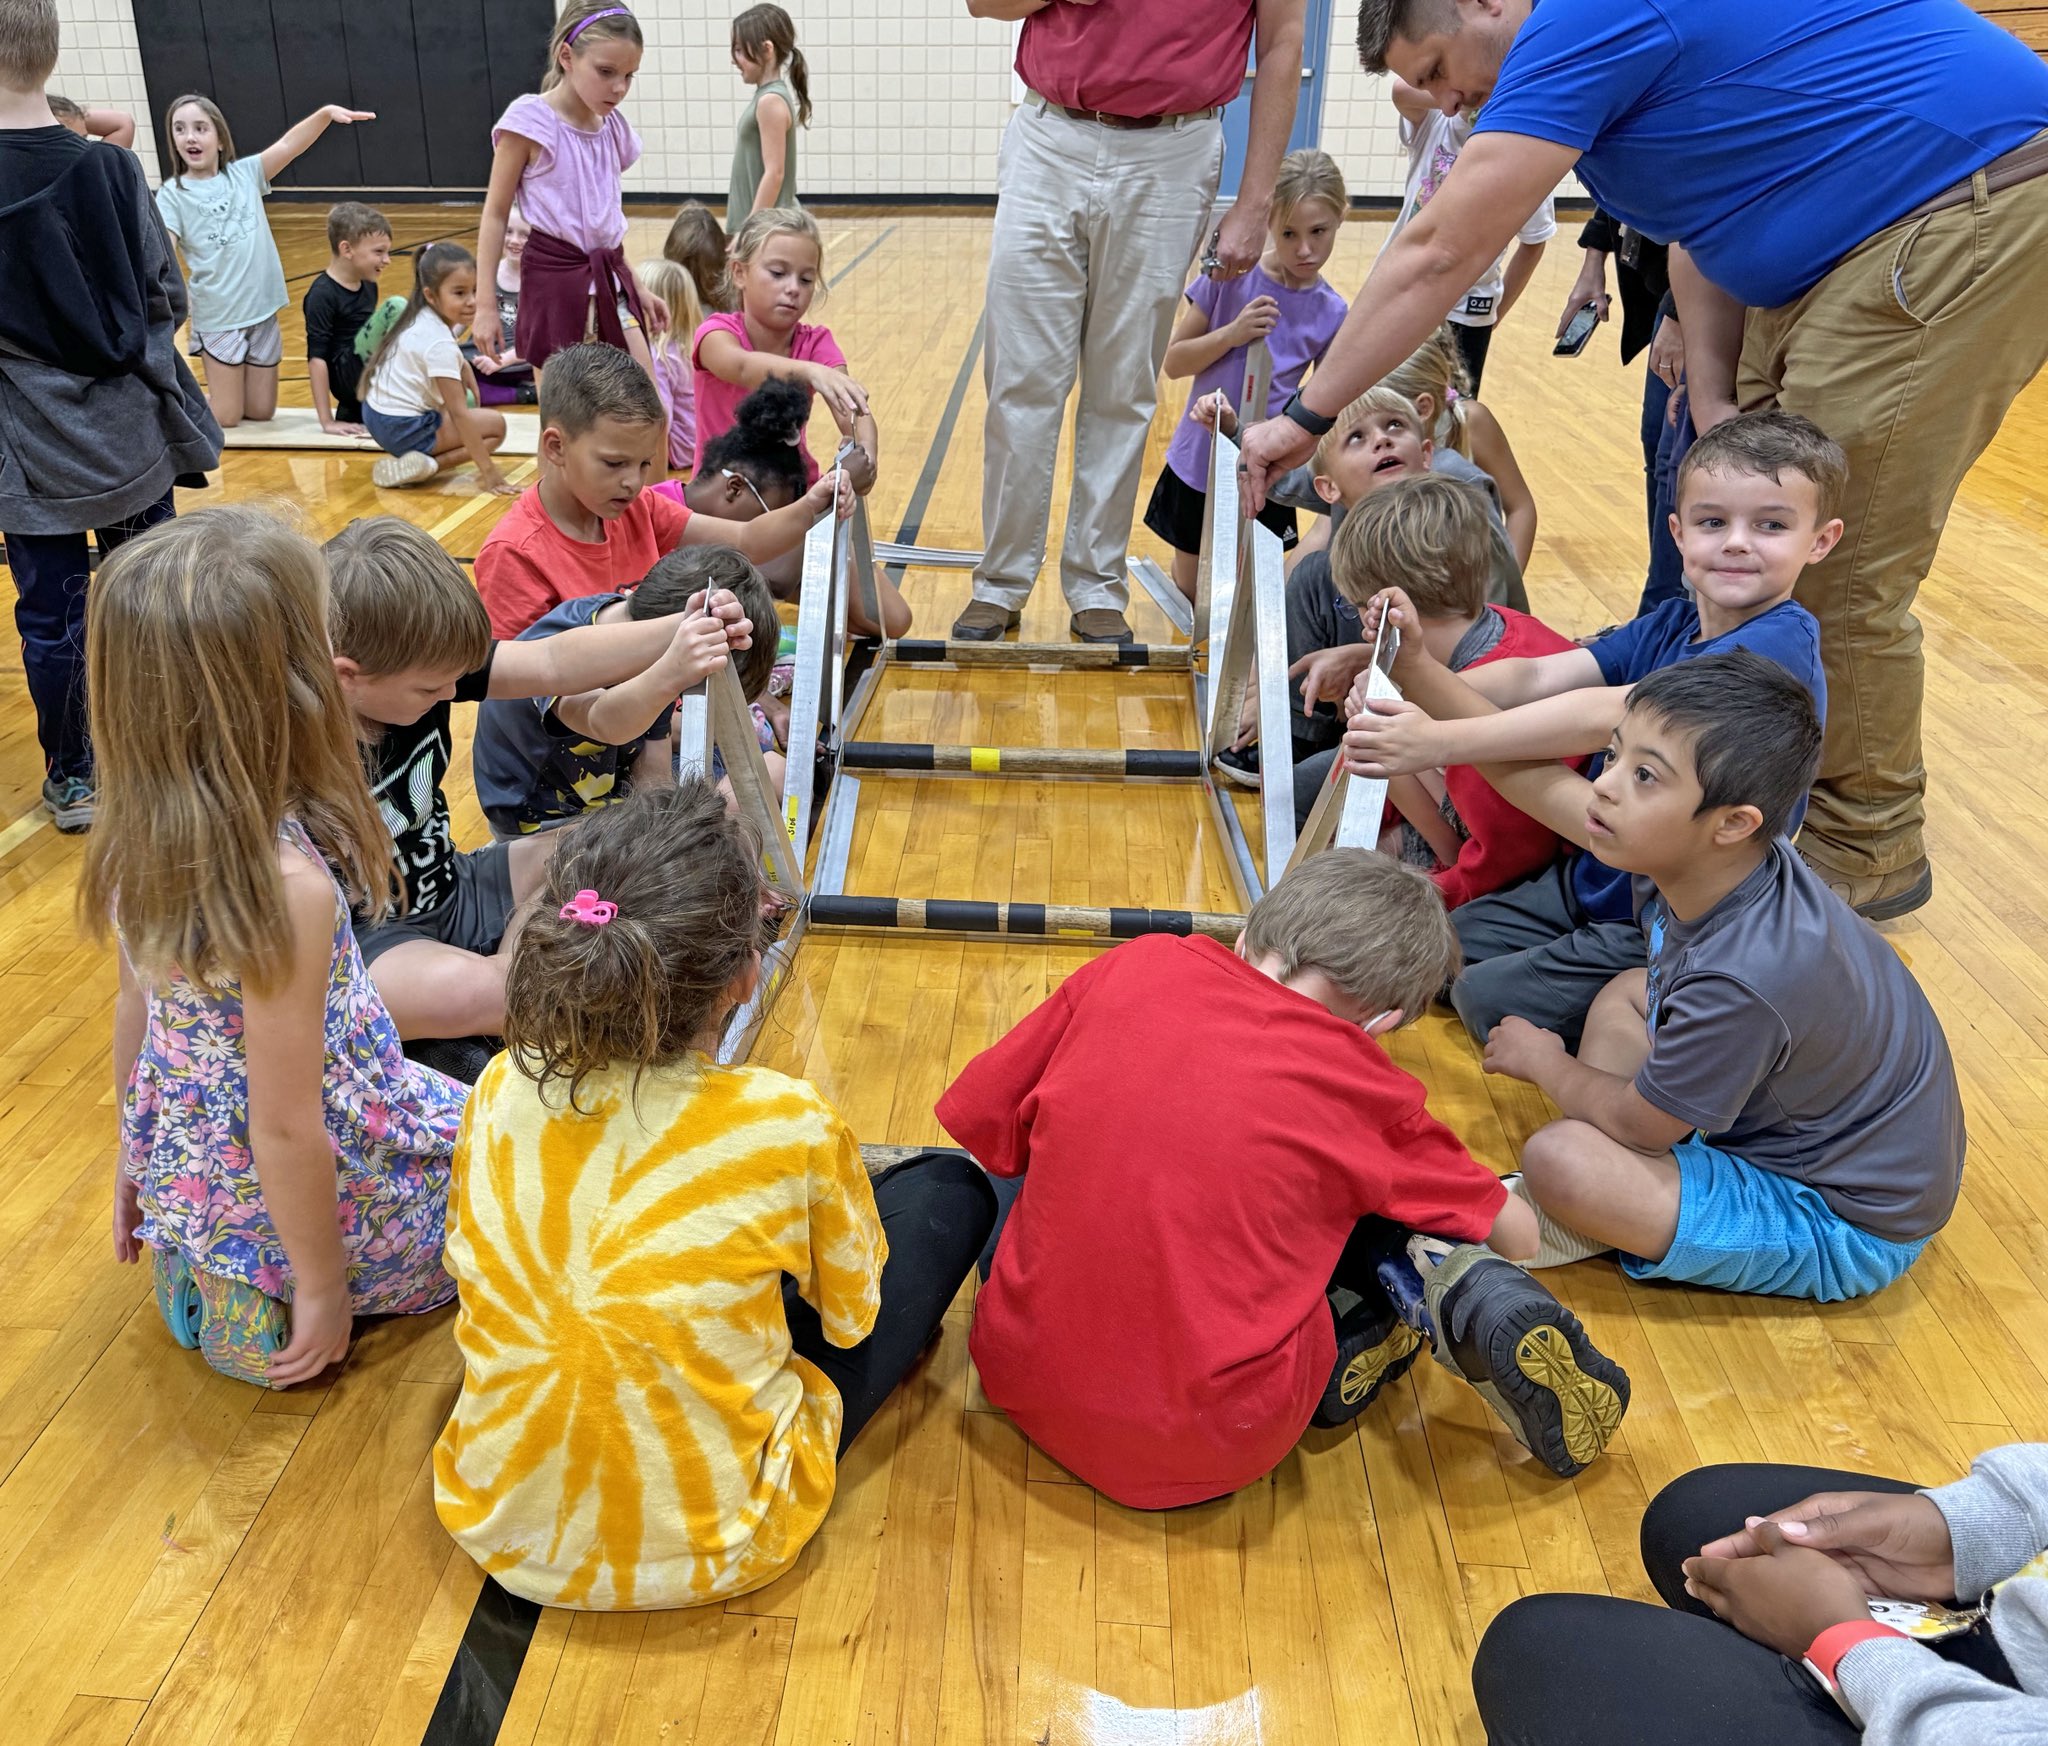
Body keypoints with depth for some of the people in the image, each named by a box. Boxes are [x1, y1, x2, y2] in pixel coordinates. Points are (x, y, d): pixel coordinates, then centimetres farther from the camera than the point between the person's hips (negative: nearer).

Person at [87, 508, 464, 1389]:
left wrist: (136, 1164, 20)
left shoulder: (137, 842, -12)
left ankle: (204, 1271, 19)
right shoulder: (288, 884, -35)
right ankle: (280, 1305, 8)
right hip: (312, 1192, -7)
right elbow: (285, 1129, -27)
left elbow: (133, 1007, 4)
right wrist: (323, 1291, -12)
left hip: (185, 1170, 7)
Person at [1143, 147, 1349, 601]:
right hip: (1197, 466, 0)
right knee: (1190, 603, 16)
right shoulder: (1232, 274, -9)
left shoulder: (1332, 315, -6)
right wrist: (1232, 334, -20)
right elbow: (1173, 362, -6)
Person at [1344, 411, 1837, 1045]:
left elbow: (1610, 715, -36)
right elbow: (1533, 678, -13)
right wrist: (1415, 666, -32)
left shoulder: (1782, 644, -24)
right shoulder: (1667, 627, 2)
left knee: (1491, 999, -13)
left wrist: (1437, 741, -42)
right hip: (1593, 878, 8)